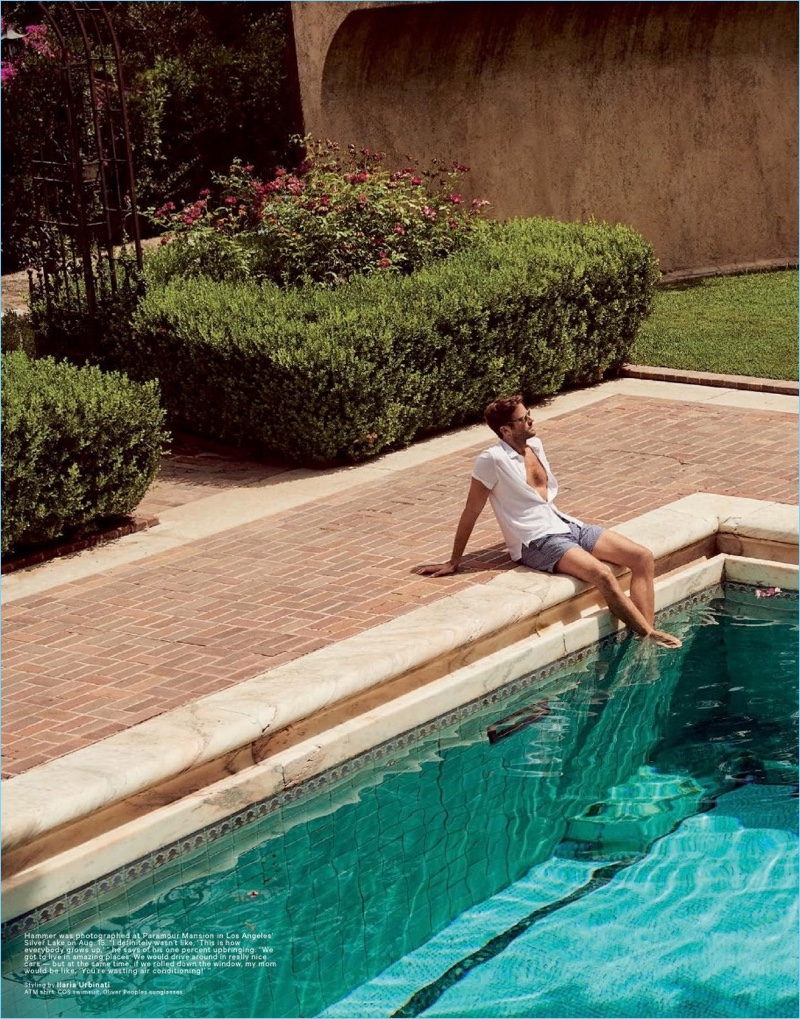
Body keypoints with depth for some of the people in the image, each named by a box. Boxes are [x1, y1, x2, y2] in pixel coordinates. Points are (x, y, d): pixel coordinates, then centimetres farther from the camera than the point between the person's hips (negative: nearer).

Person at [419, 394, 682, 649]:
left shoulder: (535, 445, 9)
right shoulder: (492, 460, -13)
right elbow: (471, 512, -8)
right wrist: (453, 562, -4)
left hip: (566, 525, 8)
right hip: (537, 542, -8)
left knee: (643, 557, -7)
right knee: (603, 575, -31)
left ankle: (645, 635, -13)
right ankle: (650, 635, -20)